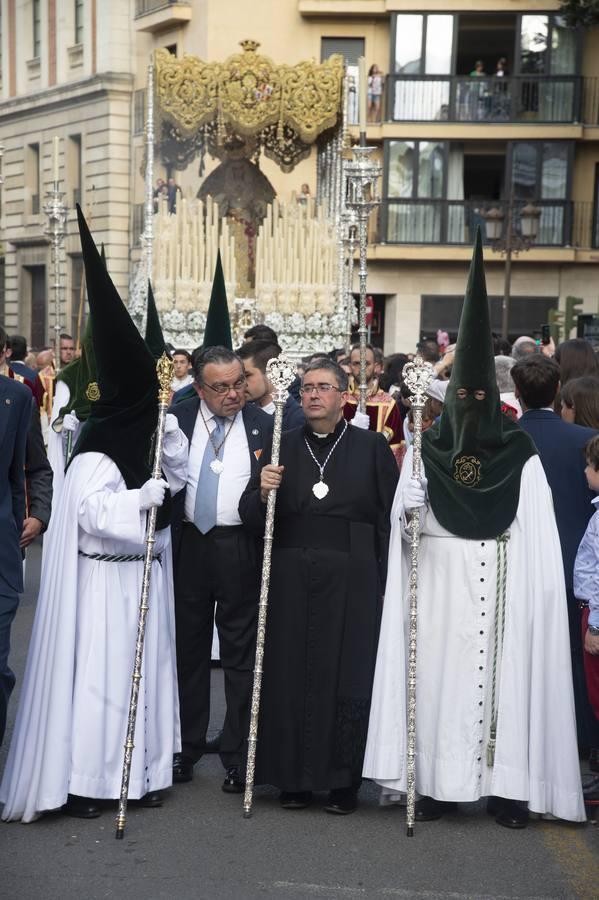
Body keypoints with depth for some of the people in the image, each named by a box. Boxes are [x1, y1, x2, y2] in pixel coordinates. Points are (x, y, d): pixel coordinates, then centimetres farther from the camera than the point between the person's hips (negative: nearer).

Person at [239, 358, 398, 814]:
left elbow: (389, 517, 1)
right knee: (291, 674, 3)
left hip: (351, 580, -2)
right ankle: (294, 778, 15)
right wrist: (263, 491, -14)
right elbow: (251, 516, 8)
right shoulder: (282, 446, 9)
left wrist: (384, 583, -6)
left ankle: (343, 781, 12)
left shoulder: (372, 446, 3)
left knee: (347, 675, 0)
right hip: (291, 578, 2)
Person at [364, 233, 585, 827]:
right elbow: (400, 531, 2)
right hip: (439, 588, 1)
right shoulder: (425, 452, 4)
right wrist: (406, 510, -19)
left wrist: (540, 594, -8)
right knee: (438, 676, 0)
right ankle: (438, 782, 9)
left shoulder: (521, 456, 2)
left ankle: (507, 785, 8)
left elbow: (540, 538, 0)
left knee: (503, 674, 1)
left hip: (504, 589, 0)